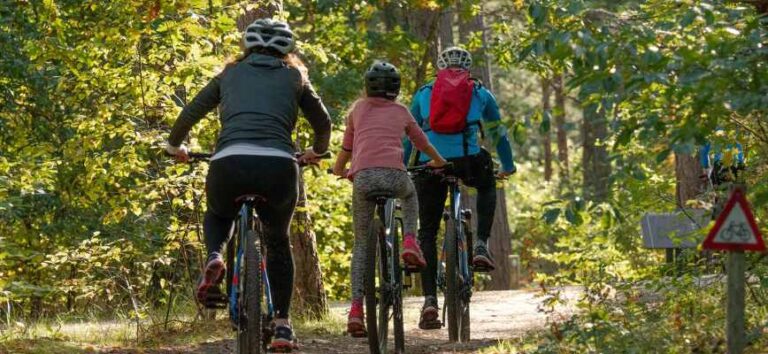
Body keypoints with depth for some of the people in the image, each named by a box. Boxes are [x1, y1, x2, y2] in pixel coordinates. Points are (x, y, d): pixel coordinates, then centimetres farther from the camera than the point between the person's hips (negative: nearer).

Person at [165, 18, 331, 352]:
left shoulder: (230, 74, 24)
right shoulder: (294, 77, 23)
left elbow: (190, 113, 23)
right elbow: (323, 122, 31)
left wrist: (174, 146, 41)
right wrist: (315, 152, 50)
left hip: (229, 163, 0)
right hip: (278, 166, 0)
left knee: (217, 215, 33)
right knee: (278, 240, 25)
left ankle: (214, 256, 1)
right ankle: (282, 325, 18)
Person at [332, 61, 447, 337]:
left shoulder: (358, 108, 21)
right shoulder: (401, 112, 22)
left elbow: (346, 148, 26)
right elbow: (422, 144, 36)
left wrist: (339, 169, 47)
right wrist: (439, 161, 56)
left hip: (363, 176, 0)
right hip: (394, 174, 0)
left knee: (361, 243, 12)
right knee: (410, 196, 38)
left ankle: (356, 309, -2)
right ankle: (409, 242, 13)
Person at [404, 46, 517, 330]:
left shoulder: (423, 94, 23)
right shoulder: (480, 94, 21)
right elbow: (498, 133, 30)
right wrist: (508, 166, 44)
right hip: (468, 160, -1)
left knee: (427, 233, 10)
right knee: (487, 187, 35)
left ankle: (430, 300, -3)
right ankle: (481, 246, 16)